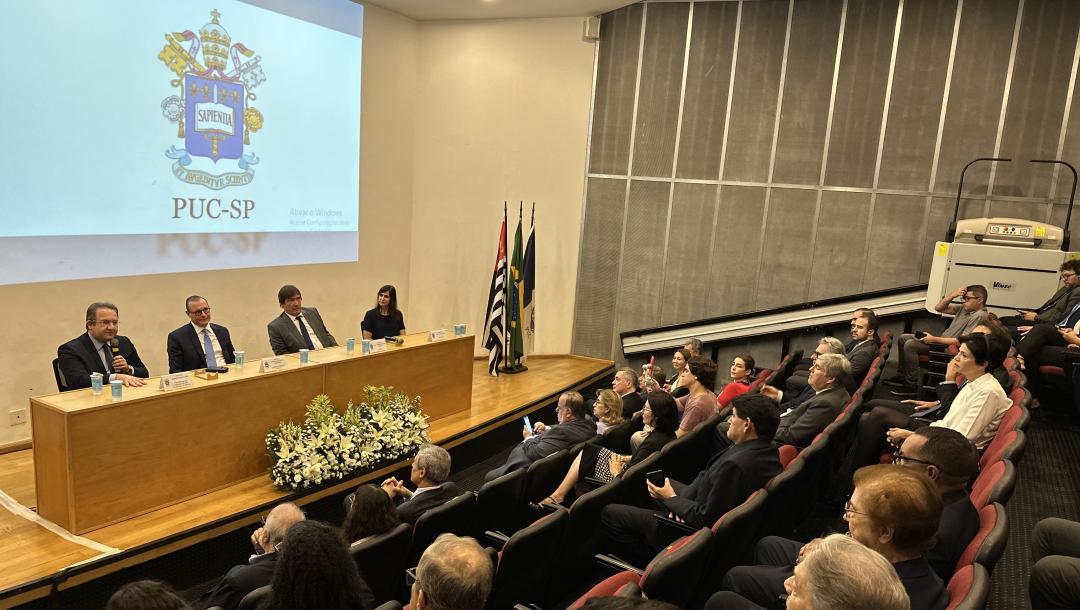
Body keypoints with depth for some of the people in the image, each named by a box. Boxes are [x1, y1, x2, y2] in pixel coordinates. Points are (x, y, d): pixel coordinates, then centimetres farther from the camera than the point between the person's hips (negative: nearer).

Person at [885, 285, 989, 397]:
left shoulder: (980, 316, -18)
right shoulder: (965, 308, 11)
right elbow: (938, 308, 12)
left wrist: (934, 339, -19)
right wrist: (952, 295, -5)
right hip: (943, 341, 10)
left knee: (910, 345, -25)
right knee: (903, 338, 8)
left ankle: (912, 385, -19)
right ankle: (903, 375, 15)